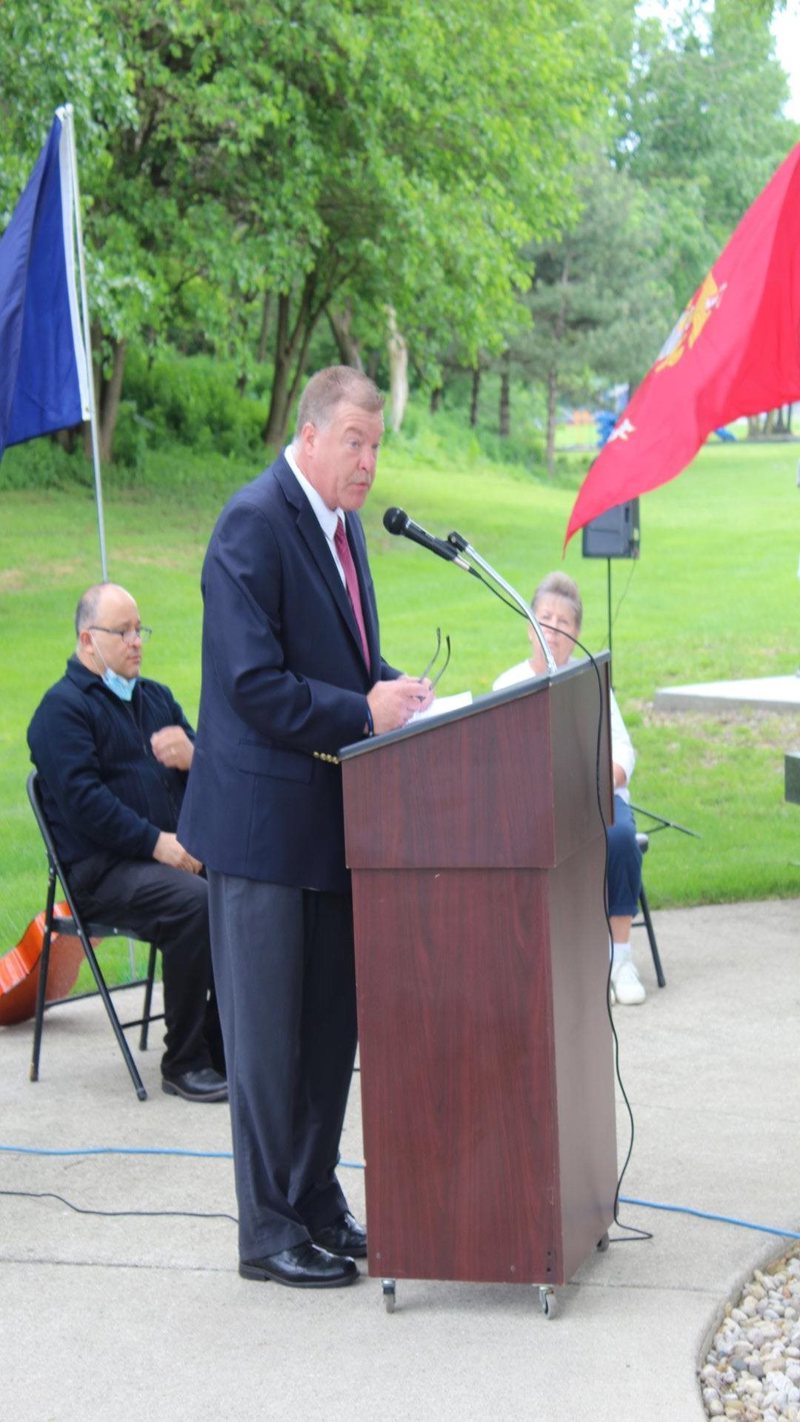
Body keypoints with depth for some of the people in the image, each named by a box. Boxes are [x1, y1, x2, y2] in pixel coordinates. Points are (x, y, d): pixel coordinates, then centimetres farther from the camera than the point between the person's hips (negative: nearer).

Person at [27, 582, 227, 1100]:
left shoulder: (156, 697, 22)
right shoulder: (63, 707, -1)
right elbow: (82, 798, -13)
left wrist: (193, 757, -5)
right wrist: (156, 842, -20)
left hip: (178, 850, 7)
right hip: (101, 870, -7)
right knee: (195, 902, -33)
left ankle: (225, 1045, -9)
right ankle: (183, 1062, -23)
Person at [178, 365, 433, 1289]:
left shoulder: (342, 523, 12)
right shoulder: (253, 525, -17)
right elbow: (252, 684, -22)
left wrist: (391, 688, 4)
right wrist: (363, 711, -19)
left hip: (332, 813, 9)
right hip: (264, 817, -9)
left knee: (331, 1024, 15)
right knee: (267, 1032, 0)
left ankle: (317, 1206, 27)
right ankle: (268, 1232, 11)